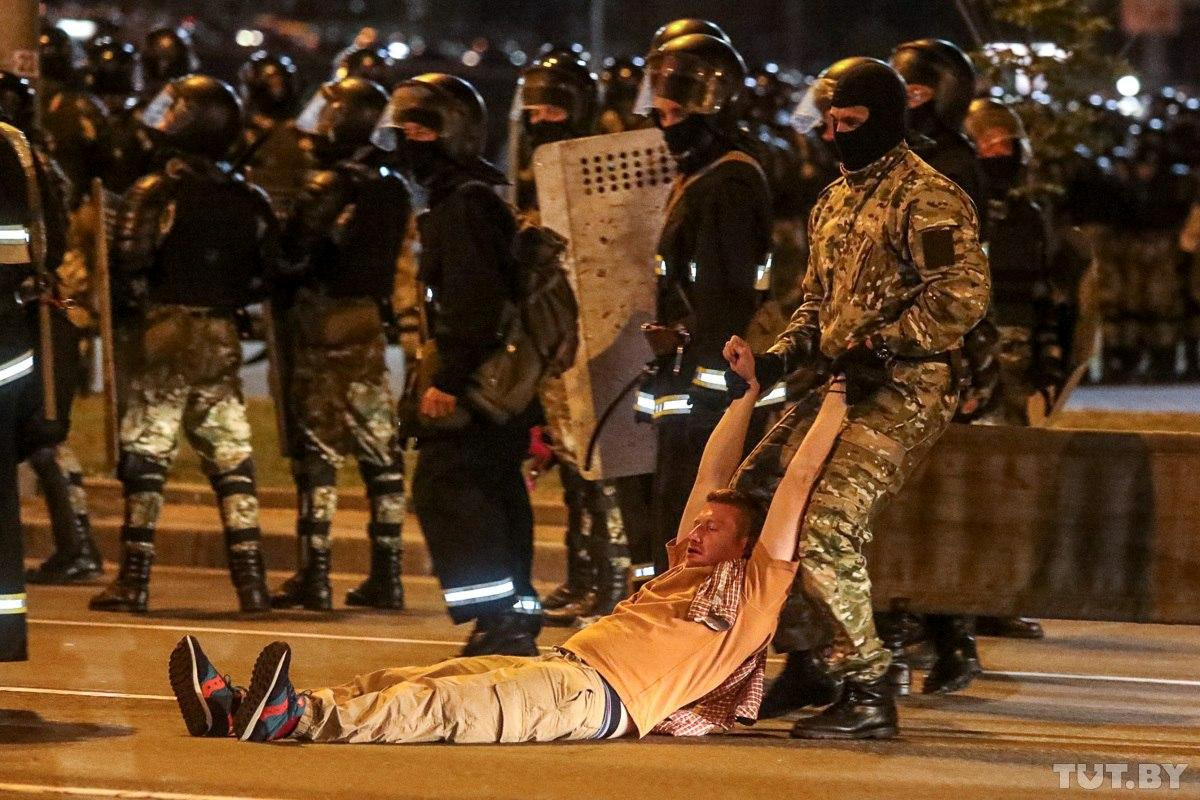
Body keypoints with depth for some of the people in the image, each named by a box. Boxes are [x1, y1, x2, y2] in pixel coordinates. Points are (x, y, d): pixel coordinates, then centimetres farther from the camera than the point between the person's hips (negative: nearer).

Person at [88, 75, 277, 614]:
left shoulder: (156, 192, -10)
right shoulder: (249, 200, 5)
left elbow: (129, 263, -17)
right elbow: (265, 274, 7)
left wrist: (146, 288, 3)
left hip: (168, 329, -4)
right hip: (223, 336, 4)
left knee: (146, 455, 1)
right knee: (232, 458, 9)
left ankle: (134, 579, 0)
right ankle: (250, 578, 4)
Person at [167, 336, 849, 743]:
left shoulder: (756, 585, 11)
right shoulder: (686, 571, 33)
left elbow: (796, 486, 8)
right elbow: (711, 480, 39)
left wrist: (836, 408, 13)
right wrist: (748, 394, 42)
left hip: (601, 695, -9)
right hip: (563, 664, 9)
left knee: (451, 706, -29)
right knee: (414, 682, -10)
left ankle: (297, 718, -50)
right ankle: (242, 714, -24)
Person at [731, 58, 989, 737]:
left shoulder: (927, 197, -10)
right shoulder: (835, 202, 19)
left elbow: (963, 295, -20)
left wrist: (880, 347, -21)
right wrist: (783, 356, 10)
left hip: (904, 390, -10)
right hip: (841, 386, 10)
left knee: (826, 527, -22)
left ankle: (868, 692, -13)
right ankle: (808, 662, 17)